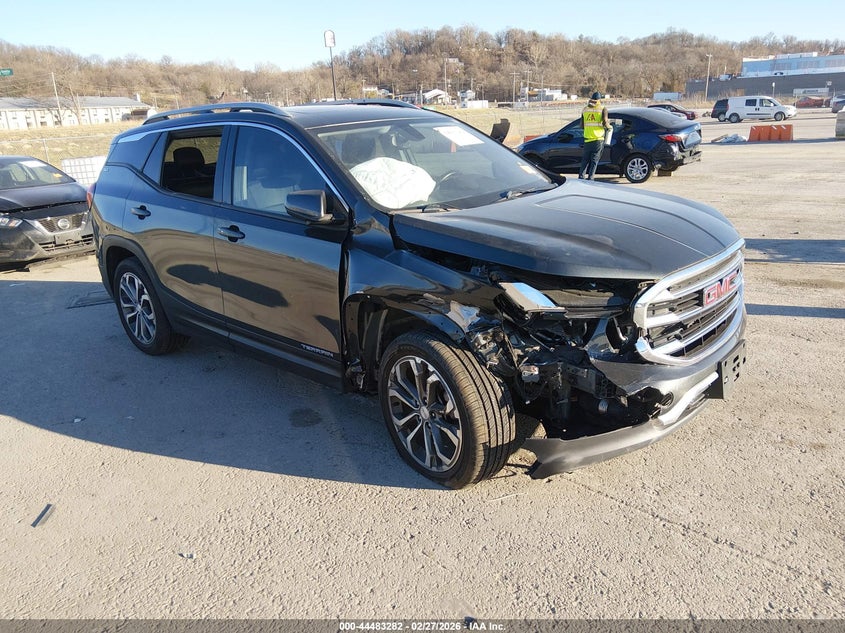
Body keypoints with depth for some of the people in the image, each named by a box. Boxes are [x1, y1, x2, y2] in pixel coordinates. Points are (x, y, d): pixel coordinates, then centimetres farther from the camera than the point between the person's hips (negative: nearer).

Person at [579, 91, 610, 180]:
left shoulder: (585, 109, 11)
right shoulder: (603, 109, -1)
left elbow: (582, 125, 10)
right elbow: (605, 122, -12)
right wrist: (608, 127, 9)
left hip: (587, 139, 3)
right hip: (598, 139, -3)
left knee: (585, 159, 13)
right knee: (594, 160, 2)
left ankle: (581, 176, 9)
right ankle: (590, 178, -2)